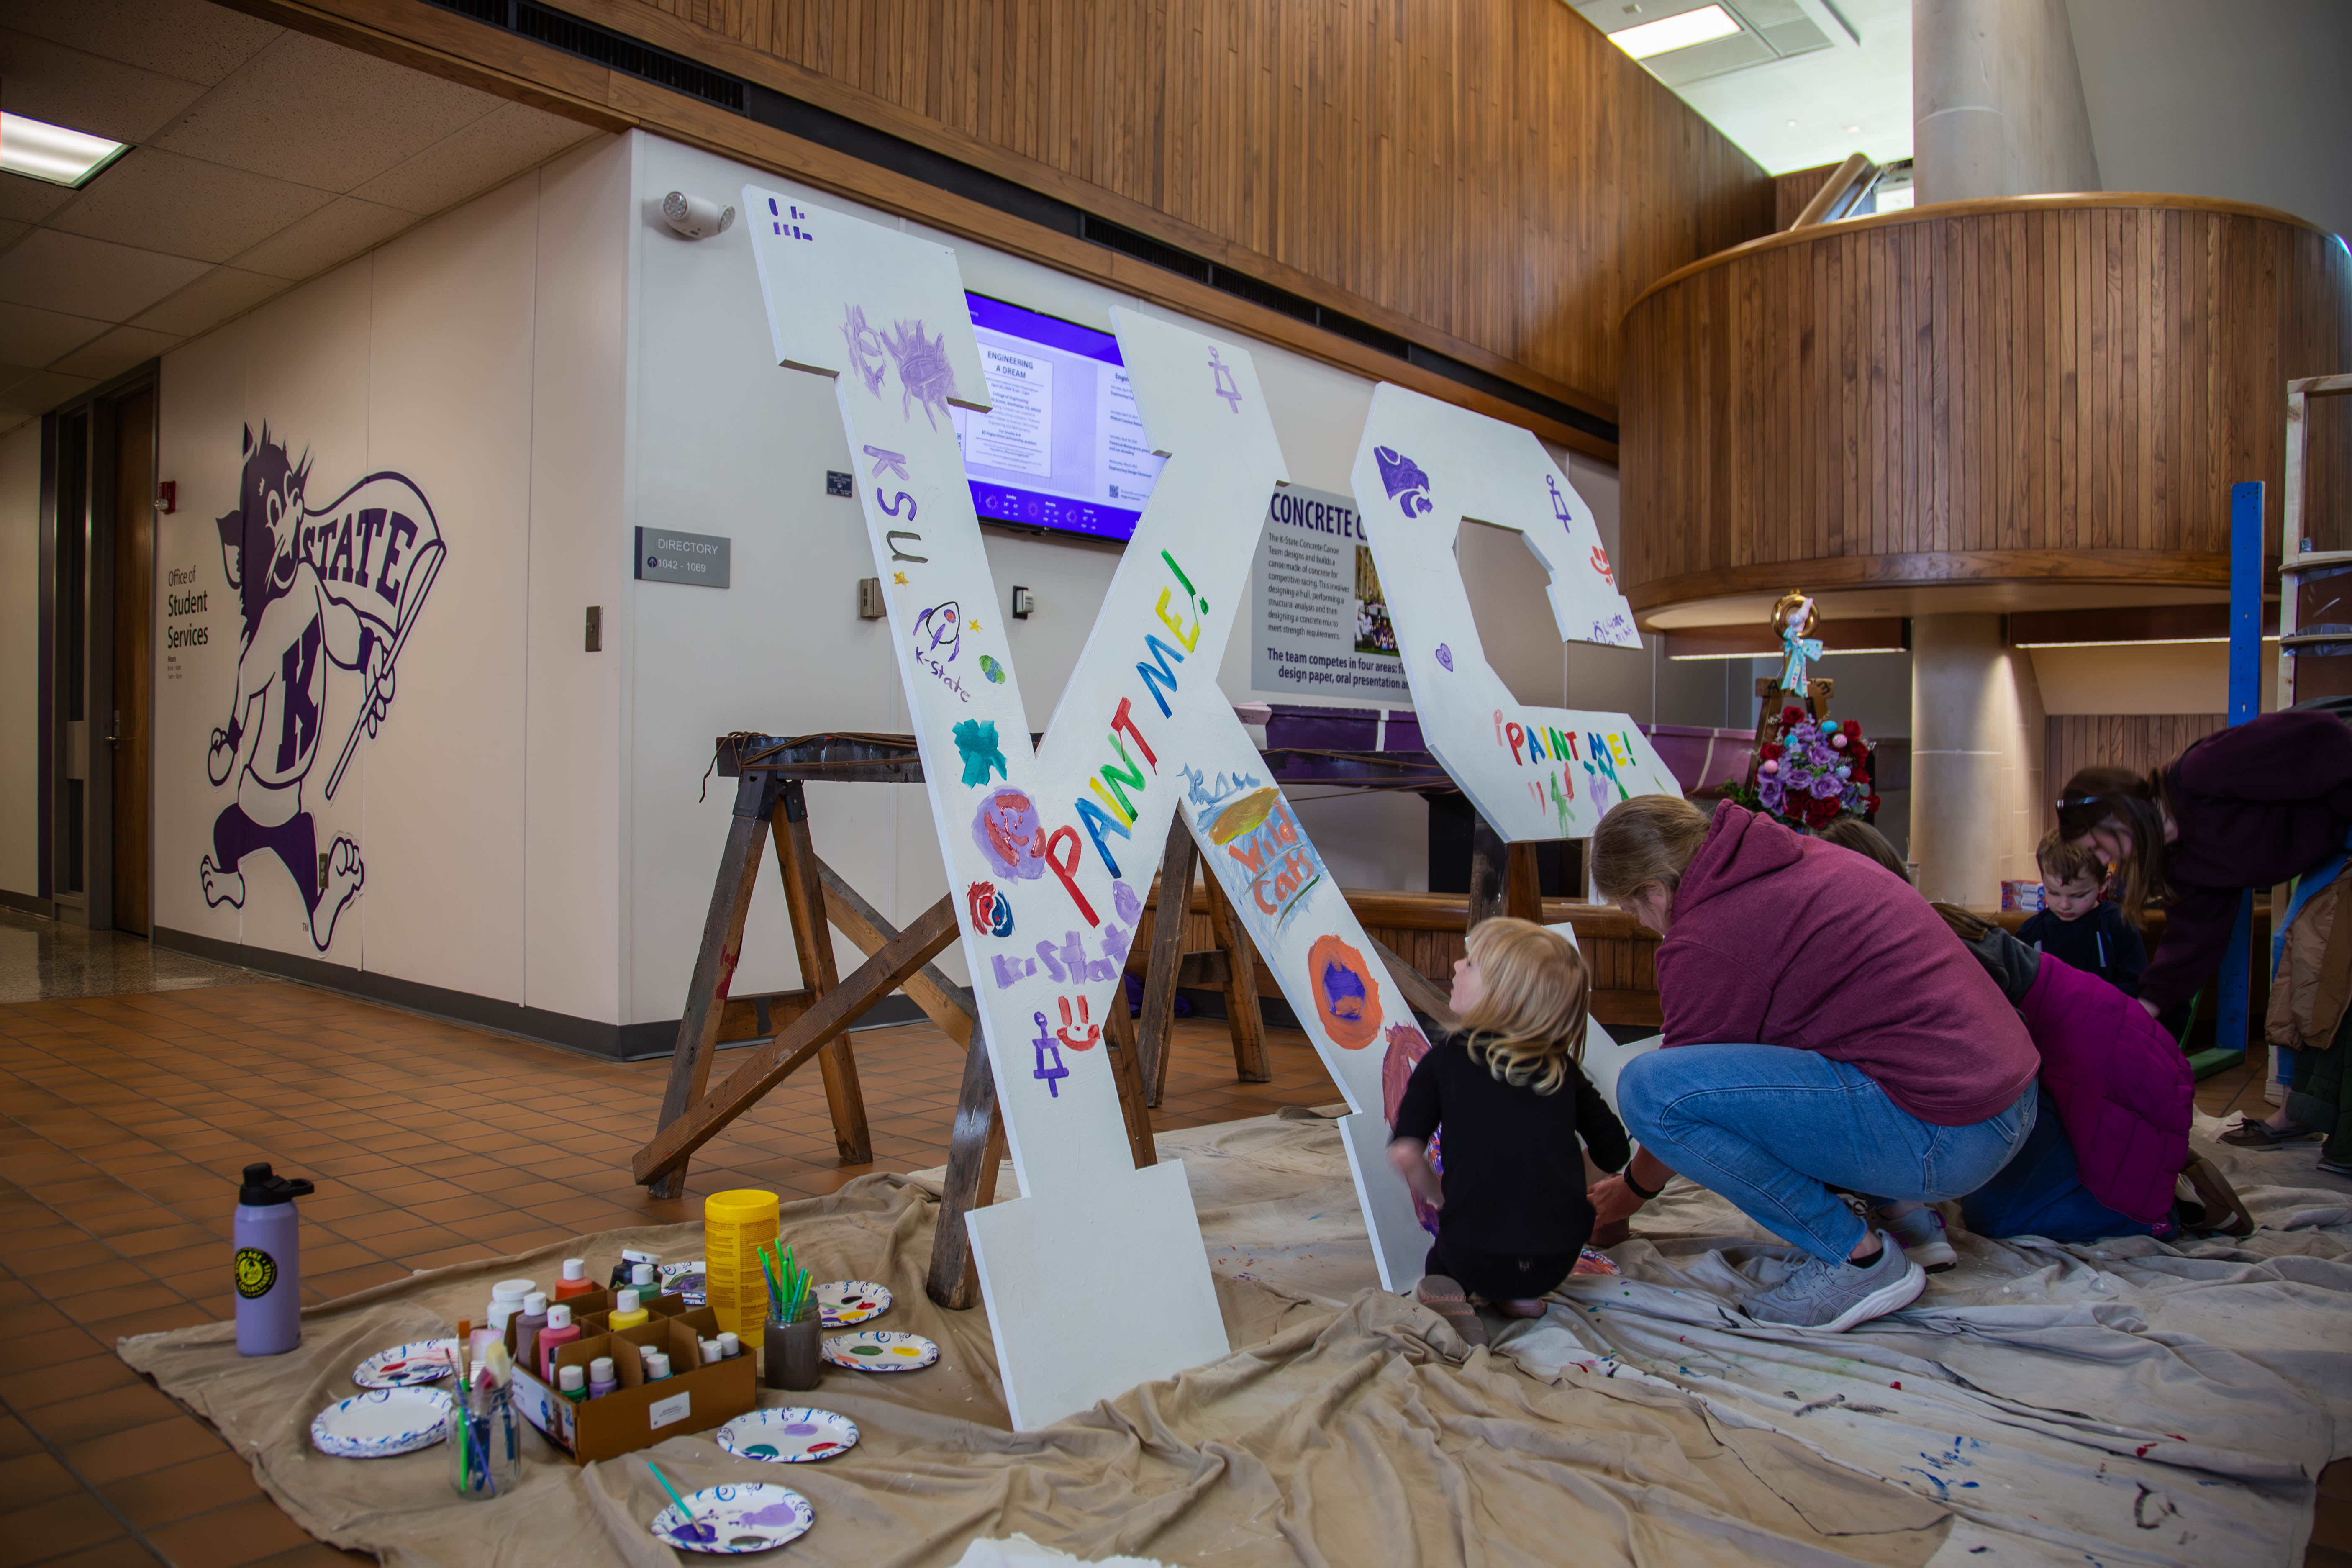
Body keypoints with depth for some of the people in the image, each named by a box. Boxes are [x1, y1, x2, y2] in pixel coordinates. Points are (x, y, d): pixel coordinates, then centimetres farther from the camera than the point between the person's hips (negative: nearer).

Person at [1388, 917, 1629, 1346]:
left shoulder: (1443, 1060, -2)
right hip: (1558, 1259, 3)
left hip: (1475, 1256, -3)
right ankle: (1520, 1296, 9)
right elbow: (1614, 1154, 7)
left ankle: (1452, 1293, -1)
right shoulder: (1563, 1069, 4)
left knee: (1444, 1252, 30)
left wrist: (1437, 1195, 12)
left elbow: (1405, 1151, -9)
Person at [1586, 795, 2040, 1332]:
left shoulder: (1704, 942, -13)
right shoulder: (1804, 855, 13)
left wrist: (1631, 1191, 20)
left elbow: (1667, 1089, 1)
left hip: (1942, 1139, -10)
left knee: (1647, 1088, -17)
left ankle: (1856, 1254, -4)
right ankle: (1903, 1214, 20)